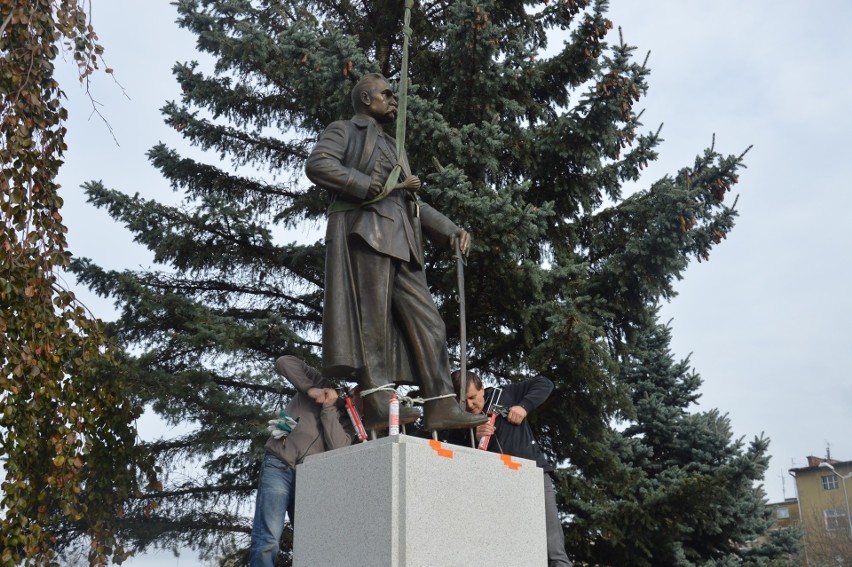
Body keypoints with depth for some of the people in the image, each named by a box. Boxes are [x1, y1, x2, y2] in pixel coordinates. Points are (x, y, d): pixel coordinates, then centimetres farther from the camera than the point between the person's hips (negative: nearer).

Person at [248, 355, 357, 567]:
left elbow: (338, 448, -5)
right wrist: (310, 389, -7)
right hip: (279, 466, -4)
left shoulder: (348, 423, 17)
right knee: (267, 541, -16)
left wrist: (328, 408, -7)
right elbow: (283, 362, 0)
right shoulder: (322, 384, 10)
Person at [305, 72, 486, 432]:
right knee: (372, 314, -16)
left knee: (425, 319, -3)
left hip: (400, 240, 7)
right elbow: (317, 165, -8)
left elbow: (413, 202, 29)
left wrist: (450, 231, 14)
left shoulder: (393, 148, 35)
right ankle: (376, 399, -21)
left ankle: (440, 406, -8)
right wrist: (376, 187, -11)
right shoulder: (344, 131, 13)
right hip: (364, 230, -7)